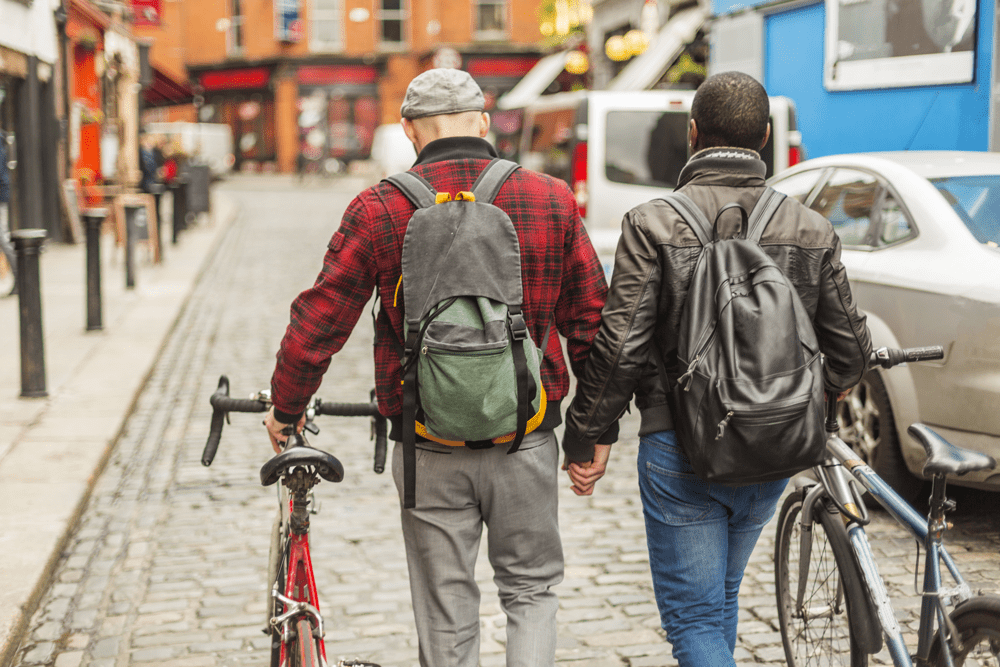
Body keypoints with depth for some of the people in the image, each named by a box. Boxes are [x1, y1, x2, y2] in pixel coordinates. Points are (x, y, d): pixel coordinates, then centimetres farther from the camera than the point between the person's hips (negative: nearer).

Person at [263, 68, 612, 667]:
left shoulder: (379, 209, -5)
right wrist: (598, 431, 10)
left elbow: (317, 322, -2)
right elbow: (593, 325, 1)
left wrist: (285, 408, 14)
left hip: (428, 448, 0)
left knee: (447, 617, 13)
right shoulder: (553, 201, -1)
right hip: (526, 440, 1)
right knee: (532, 588, 19)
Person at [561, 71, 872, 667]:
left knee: (694, 615, 5)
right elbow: (852, 349, 4)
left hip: (681, 452, -4)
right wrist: (827, 386, 27)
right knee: (721, 597, 24)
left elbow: (621, 347, -15)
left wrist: (586, 437, -3)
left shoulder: (653, 223, -11)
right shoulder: (812, 230, 0)